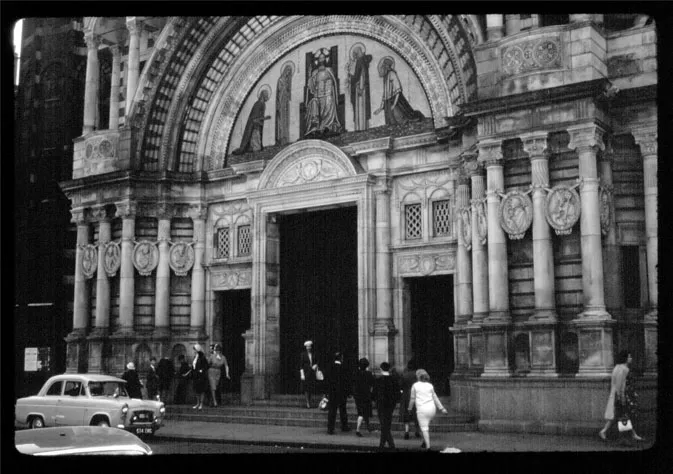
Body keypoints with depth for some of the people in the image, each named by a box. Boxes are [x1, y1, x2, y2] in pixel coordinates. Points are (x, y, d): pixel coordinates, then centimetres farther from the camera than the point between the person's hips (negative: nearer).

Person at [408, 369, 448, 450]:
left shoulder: (415, 385, 0)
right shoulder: (430, 385, 8)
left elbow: (412, 398, 5)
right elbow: (435, 398, 8)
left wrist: (410, 408, 19)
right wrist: (442, 408, 11)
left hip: (422, 409, -4)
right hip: (432, 408, 4)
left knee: (424, 428, 0)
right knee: (426, 426, 23)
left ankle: (428, 446, -5)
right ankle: (425, 442, 22)